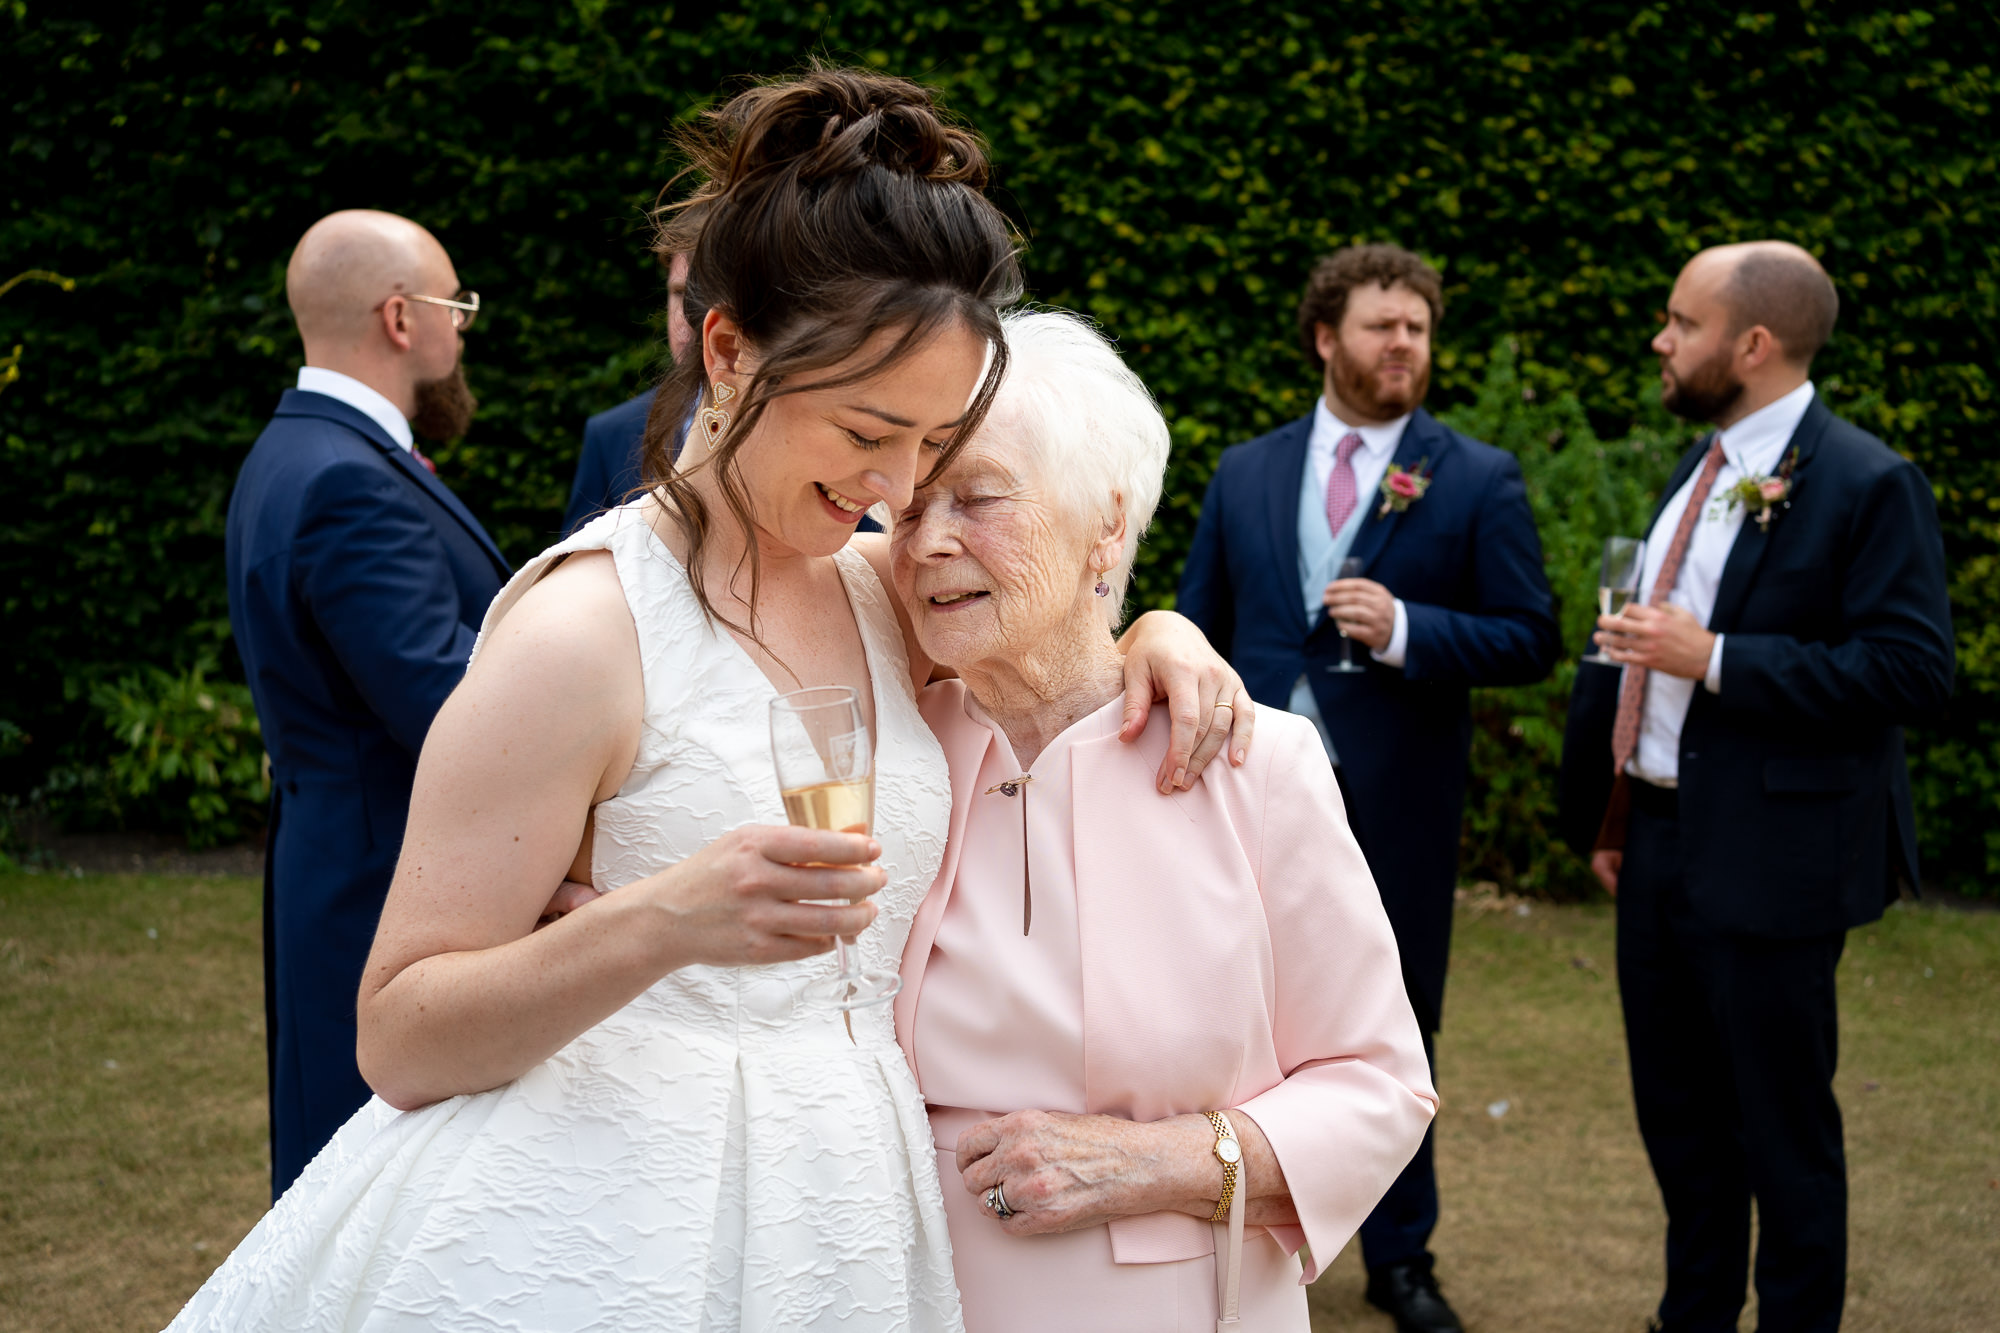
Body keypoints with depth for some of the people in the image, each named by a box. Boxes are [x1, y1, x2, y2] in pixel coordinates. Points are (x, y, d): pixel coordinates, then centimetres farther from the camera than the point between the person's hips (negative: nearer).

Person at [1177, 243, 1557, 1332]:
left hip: (1395, 804, -2)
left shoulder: (1477, 480, -1)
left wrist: (1406, 628, -20)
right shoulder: (1246, 474, 7)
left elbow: (1529, 640, -4)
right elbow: (1197, 636, 10)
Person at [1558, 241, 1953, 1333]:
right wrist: (1608, 818, 16)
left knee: (1781, 1124, 5)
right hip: (1657, 841, 8)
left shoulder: (1865, 484, -13)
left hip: (1766, 858, -8)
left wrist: (1713, 659, -23)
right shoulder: (1698, 471, 12)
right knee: (1676, 1110, 18)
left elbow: (1911, 672, -20)